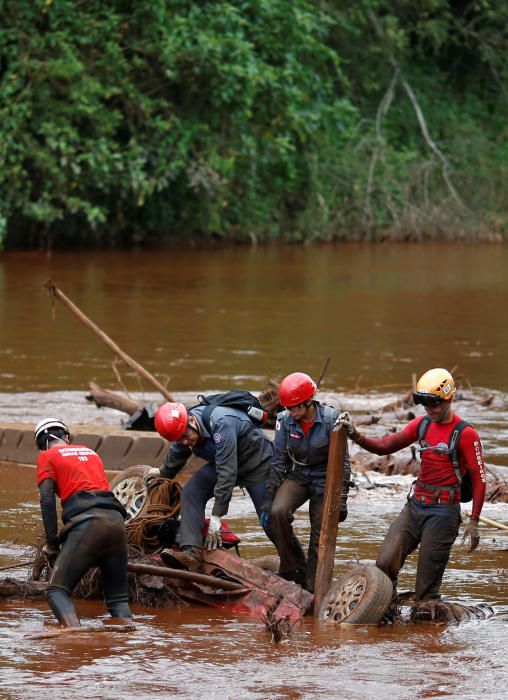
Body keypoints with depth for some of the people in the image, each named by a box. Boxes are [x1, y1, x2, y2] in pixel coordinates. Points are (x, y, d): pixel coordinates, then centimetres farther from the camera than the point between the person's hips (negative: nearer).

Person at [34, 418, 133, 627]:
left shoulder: (47, 457, 11)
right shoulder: (90, 452, 28)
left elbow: (47, 501, 0)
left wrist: (52, 543, 1)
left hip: (87, 523, -5)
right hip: (116, 520, 5)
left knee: (57, 590, -3)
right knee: (118, 598, 13)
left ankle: (75, 632, -30)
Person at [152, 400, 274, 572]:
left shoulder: (221, 422, -39)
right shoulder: (182, 429, -15)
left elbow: (227, 473, -39)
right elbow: (175, 459, 11)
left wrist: (216, 517, -37)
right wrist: (163, 473, 31)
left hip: (257, 461, -6)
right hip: (220, 462, 6)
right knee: (191, 491, -17)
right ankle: (192, 554, -27)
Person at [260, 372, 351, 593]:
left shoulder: (330, 419, -17)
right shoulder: (285, 421, -9)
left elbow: (343, 461, -11)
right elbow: (278, 462, -2)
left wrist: (341, 500, -12)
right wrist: (269, 498, -5)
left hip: (324, 481, -2)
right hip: (297, 476, 2)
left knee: (320, 539, -4)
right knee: (278, 512, -27)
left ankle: (312, 590, 7)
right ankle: (293, 568, -13)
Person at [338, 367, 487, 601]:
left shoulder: (465, 434, -8)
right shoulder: (422, 424, 11)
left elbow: (479, 479, -8)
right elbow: (386, 446, 9)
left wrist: (473, 522, -11)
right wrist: (356, 436, -9)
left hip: (443, 511, -6)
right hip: (415, 506, 6)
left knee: (427, 580, -5)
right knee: (385, 563, -7)